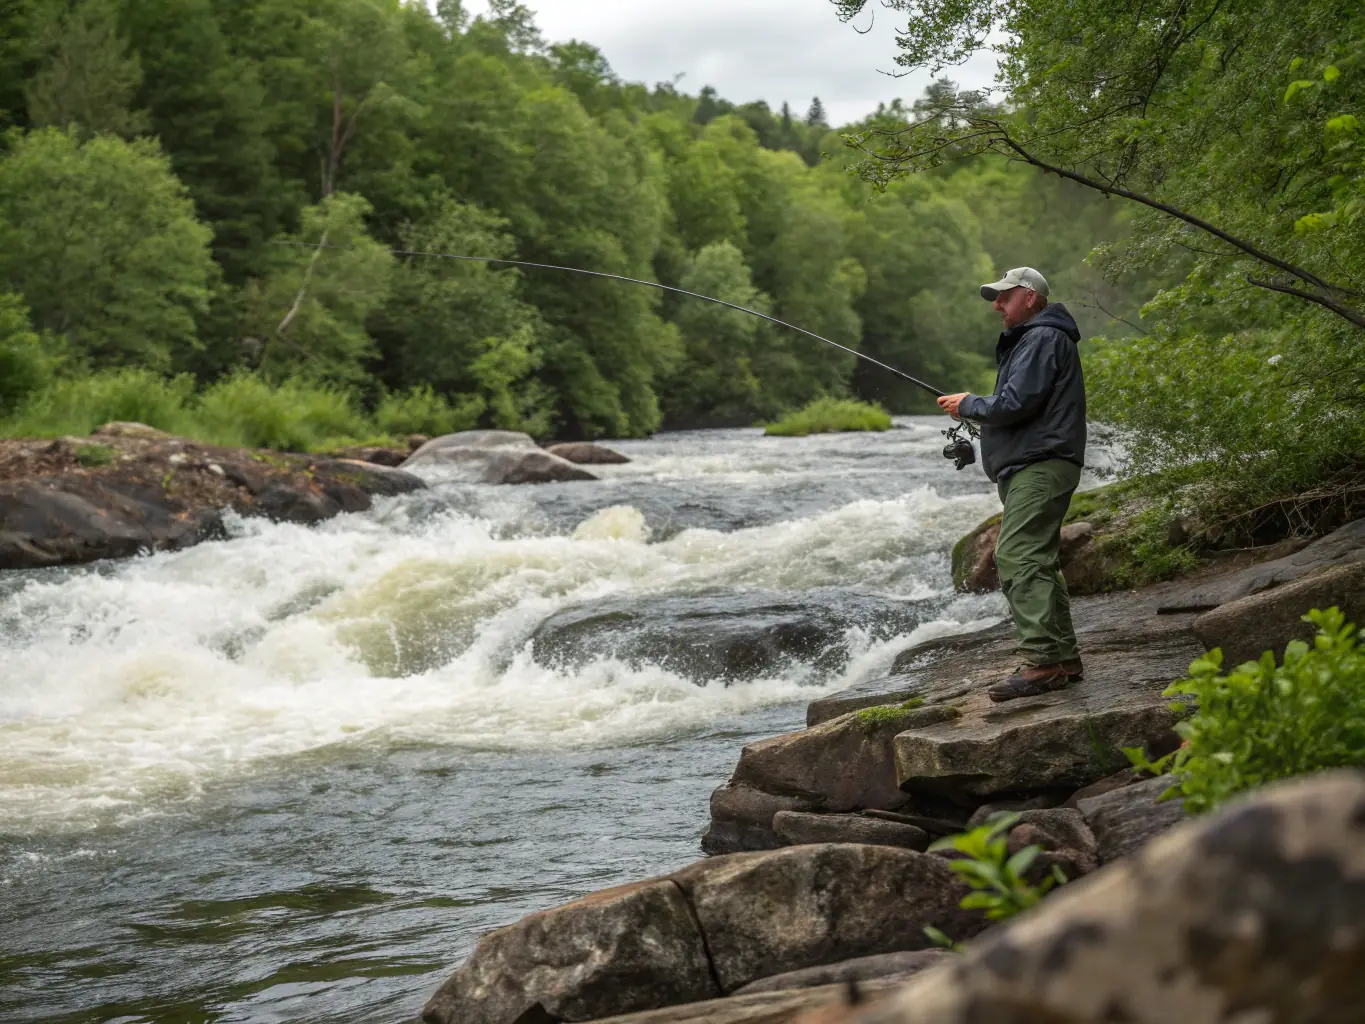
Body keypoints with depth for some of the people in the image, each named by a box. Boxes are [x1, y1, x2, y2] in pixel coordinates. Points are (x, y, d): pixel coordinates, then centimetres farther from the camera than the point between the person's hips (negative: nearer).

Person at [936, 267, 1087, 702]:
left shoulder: (1042, 339, -9)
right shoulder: (1027, 340, 26)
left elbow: (1015, 403, -18)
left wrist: (968, 405, -4)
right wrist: (975, 410, 15)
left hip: (1039, 467, -12)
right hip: (1030, 469, 12)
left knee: (1018, 560, -18)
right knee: (1038, 562, 13)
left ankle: (1041, 662, -24)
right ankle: (1064, 658, 17)